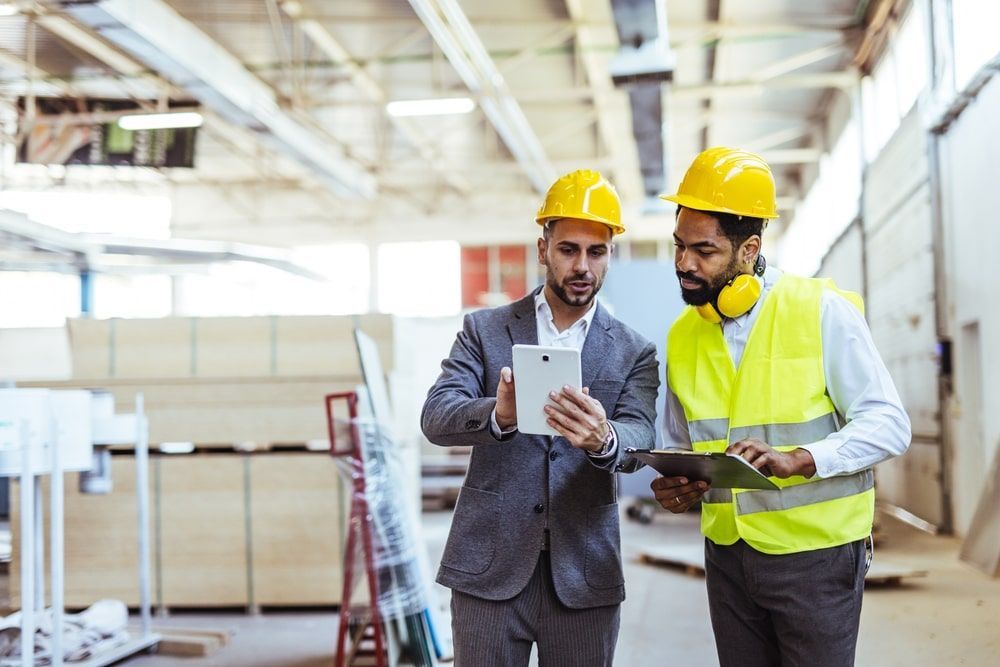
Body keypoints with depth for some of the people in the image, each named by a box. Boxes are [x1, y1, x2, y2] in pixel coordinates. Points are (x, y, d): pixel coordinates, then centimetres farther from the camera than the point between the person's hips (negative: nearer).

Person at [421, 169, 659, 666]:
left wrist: (603, 438, -34)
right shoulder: (484, 330, 4)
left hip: (584, 575, 1)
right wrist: (498, 414, -31)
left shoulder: (634, 353, 6)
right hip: (490, 568, -1)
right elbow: (436, 417, -8)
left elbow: (639, 439, -9)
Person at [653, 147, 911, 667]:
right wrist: (677, 487, -8)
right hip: (728, 554, 5)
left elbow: (888, 425, -13)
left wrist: (796, 460, -27)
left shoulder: (823, 311, -12)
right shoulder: (682, 336, 3)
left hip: (817, 552, -4)